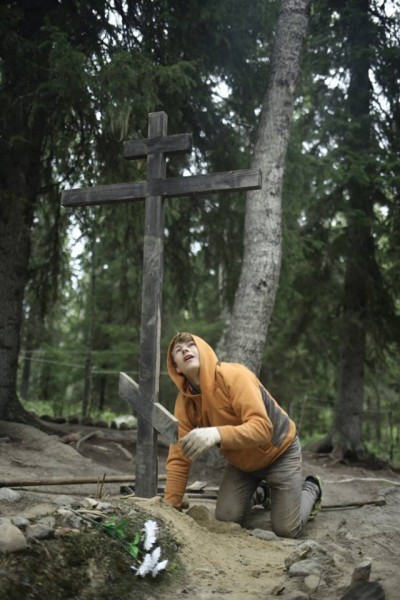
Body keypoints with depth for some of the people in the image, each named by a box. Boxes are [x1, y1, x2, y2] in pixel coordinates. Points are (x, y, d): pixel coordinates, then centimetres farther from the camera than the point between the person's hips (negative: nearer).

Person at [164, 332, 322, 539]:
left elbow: (262, 428, -42)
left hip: (278, 453, -5)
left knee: (286, 529, -5)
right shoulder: (184, 401, -15)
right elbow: (178, 459, -12)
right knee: (225, 519, -4)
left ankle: (310, 489, 26)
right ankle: (258, 491, 26)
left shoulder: (234, 375, -32)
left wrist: (217, 433, -59)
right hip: (242, 461, 5)